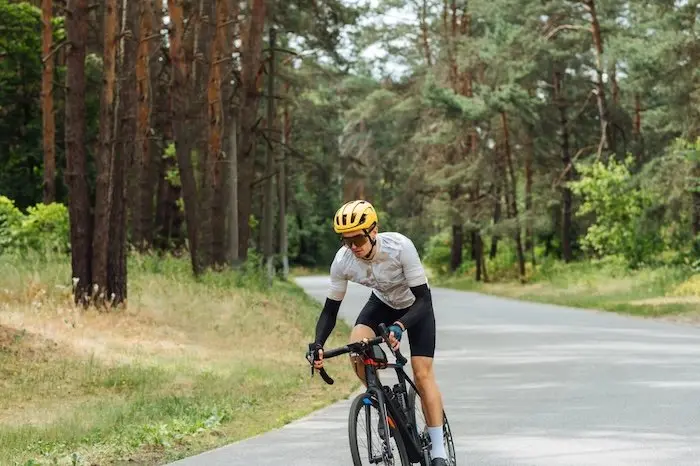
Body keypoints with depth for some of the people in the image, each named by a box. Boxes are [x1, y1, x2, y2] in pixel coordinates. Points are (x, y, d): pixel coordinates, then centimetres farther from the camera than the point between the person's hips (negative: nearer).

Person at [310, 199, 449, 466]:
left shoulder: (400, 247, -37)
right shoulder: (342, 261, -26)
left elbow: (423, 299, -34)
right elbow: (330, 309, -17)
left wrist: (399, 326, -51)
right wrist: (318, 345, -34)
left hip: (415, 306, -3)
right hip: (382, 303, 3)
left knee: (423, 374, -11)